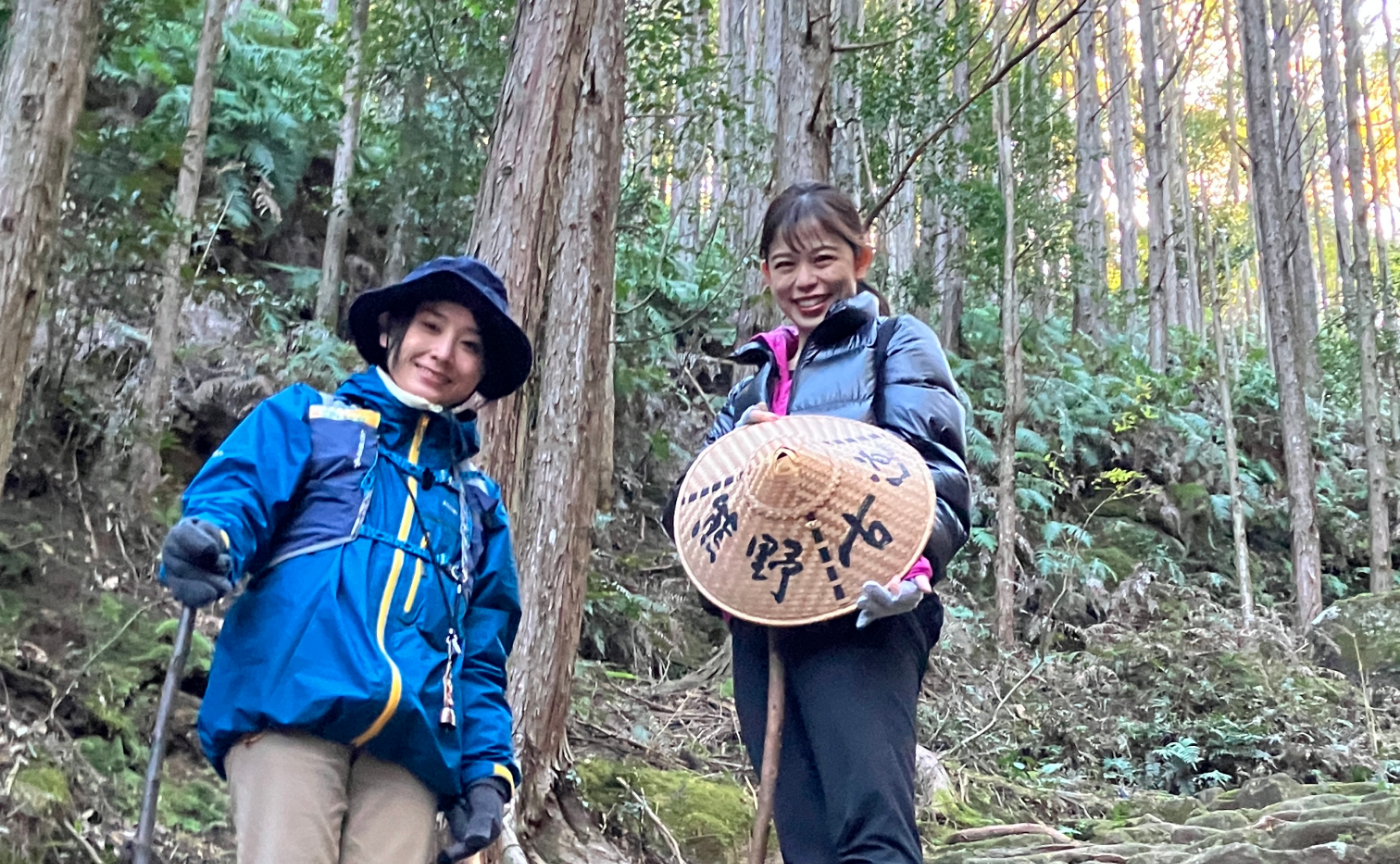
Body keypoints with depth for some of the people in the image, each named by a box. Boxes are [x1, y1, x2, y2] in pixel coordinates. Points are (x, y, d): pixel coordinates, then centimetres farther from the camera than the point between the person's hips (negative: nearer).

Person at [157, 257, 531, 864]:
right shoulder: (308, 419, 19)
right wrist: (207, 543, -24)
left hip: (413, 742, 3)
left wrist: (487, 769, 12)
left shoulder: (478, 503, 27)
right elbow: (235, 494, 0)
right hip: (294, 702, -3)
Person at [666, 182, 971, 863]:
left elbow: (938, 472, -5)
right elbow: (685, 509, 19)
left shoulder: (897, 344, 11)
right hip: (762, 626, 6)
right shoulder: (758, 381, 26)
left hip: (858, 619, -6)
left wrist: (916, 563, -26)